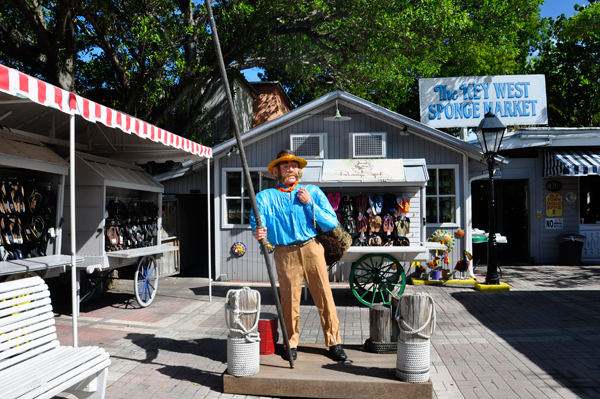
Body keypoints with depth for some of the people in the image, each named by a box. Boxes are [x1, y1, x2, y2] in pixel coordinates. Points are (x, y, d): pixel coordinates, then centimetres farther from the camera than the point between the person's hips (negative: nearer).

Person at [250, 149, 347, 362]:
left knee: (324, 295, 0)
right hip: (285, 253, 0)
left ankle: (334, 342, 14)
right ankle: (291, 343, 22)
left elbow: (332, 224, 4)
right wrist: (259, 233, -28)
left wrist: (309, 204, -5)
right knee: (289, 298, 2)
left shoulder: (313, 191, 11)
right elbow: (257, 222, -5)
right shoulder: (265, 197, 9)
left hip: (312, 249, 1)